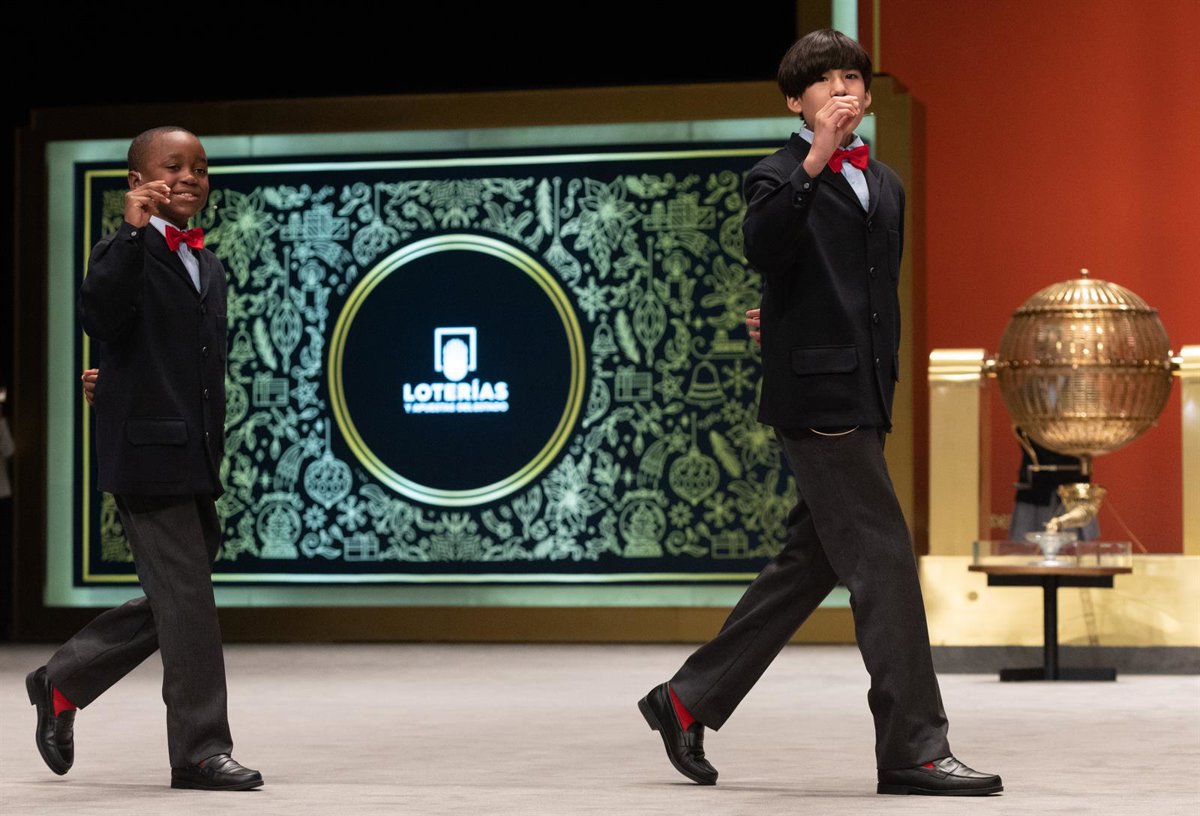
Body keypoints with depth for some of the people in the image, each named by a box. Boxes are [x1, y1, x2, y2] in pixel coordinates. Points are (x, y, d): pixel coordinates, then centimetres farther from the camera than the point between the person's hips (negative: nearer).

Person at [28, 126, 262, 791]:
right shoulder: (126, 254, -7)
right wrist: (133, 229, -31)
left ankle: (62, 684, 29)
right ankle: (200, 752, 0)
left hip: (196, 457, 8)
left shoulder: (208, 264, 17)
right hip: (147, 455, -8)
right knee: (186, 601, -7)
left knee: (174, 603, 13)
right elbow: (98, 316, -27)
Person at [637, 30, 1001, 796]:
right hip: (816, 392, -8)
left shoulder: (885, 186, 19)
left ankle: (689, 702, 22)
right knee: (883, 559, -10)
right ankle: (913, 748, -7)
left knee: (810, 564, 12)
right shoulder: (781, 178, -4)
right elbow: (763, 245, -26)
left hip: (864, 397, 8)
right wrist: (814, 161, -33)